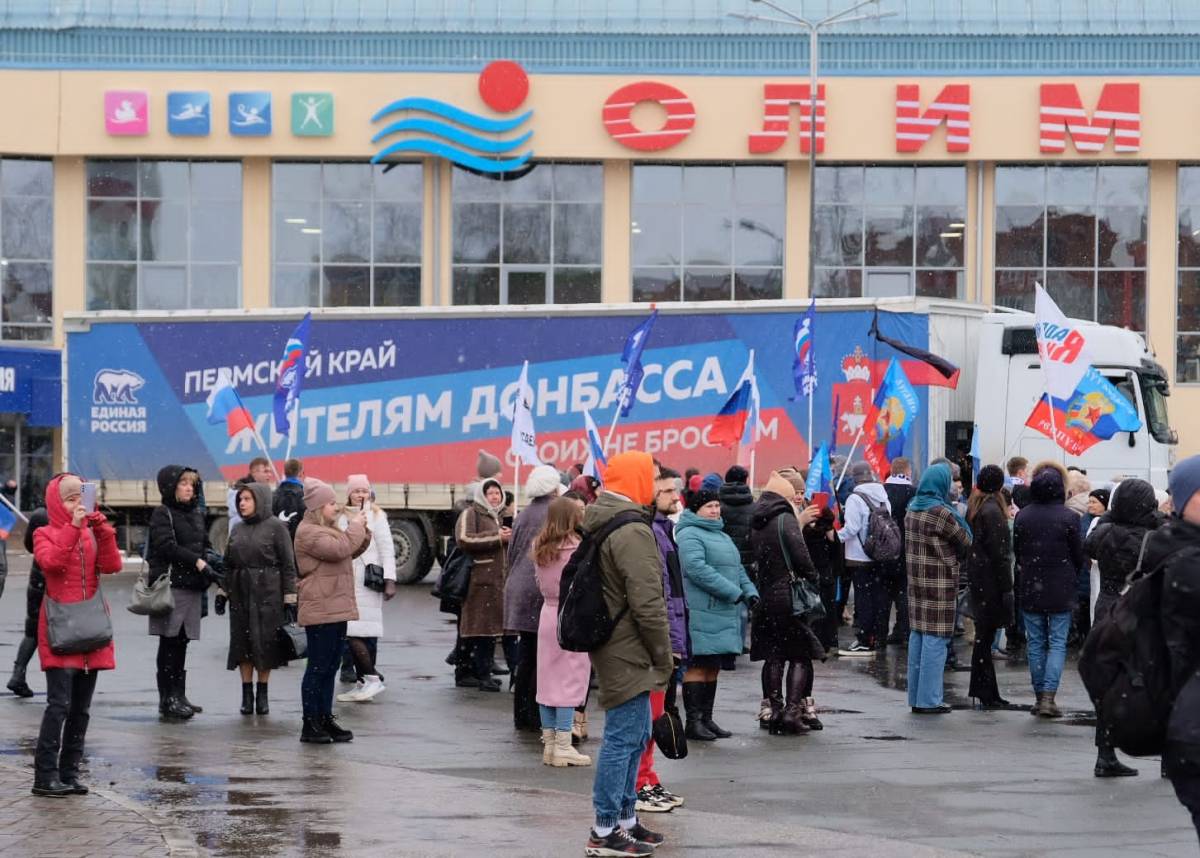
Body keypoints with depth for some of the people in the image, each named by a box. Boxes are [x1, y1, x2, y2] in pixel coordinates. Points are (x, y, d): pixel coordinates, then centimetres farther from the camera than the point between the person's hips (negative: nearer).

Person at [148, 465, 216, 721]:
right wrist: (197, 561, -19)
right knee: (170, 642, -5)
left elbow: (205, 544, 20)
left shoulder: (196, 513, 18)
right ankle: (168, 699, -3)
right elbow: (167, 546, -15)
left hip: (192, 586, 7)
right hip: (171, 584, -7)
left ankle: (178, 696, 14)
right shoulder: (162, 514, -4)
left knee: (181, 642, 9)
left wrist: (210, 561, -2)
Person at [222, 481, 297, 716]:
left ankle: (262, 693, 10)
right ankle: (247, 693, 11)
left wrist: (290, 599, -10)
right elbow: (228, 564, 17)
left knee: (266, 643, -1)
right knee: (242, 643, 4)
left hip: (268, 594, -5)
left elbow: (288, 565, -6)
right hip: (240, 594, 5)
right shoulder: (238, 529, 12)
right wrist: (222, 593, 10)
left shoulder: (276, 527, -4)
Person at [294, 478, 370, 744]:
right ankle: (310, 725, -4)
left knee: (330, 667, 12)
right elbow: (339, 549, -24)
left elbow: (353, 550, 25)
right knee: (318, 667, -7)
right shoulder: (308, 532, -12)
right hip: (320, 611, -10)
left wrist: (361, 529, 9)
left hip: (336, 609, 10)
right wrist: (355, 526, -11)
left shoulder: (328, 530, 20)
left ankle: (325, 719, 17)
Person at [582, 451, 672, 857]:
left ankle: (625, 819, 24)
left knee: (633, 733, 17)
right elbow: (647, 604, -21)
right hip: (627, 651, -10)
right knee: (623, 737, -6)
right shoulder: (633, 533, -18)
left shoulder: (598, 524, 14)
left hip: (610, 646, 10)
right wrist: (664, 658, -11)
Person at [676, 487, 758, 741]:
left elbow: (737, 568, 27)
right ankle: (694, 721, -4)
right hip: (700, 613, -9)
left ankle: (706, 718, 18)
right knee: (697, 667, -7)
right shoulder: (689, 535, -9)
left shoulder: (721, 536, 23)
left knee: (713, 667, 12)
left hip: (724, 614, 9)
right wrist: (734, 592, -19)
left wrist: (750, 591, 8)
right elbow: (697, 569, -20)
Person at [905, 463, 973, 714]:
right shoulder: (941, 512, -16)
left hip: (916, 578, 8)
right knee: (936, 638, -3)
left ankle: (916, 697, 18)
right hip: (940, 583, -8)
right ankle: (929, 700, -3)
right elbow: (965, 541, -5)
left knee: (917, 635, 13)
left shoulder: (912, 510, 8)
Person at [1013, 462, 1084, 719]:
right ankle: (1048, 696, -9)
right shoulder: (1068, 517, -11)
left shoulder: (1022, 516, -3)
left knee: (1036, 644, 11)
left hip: (1030, 591, 2)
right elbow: (1079, 555, -2)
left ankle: (1040, 695, 13)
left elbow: (1016, 552, 5)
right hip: (1060, 592, -2)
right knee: (1057, 643, 2)